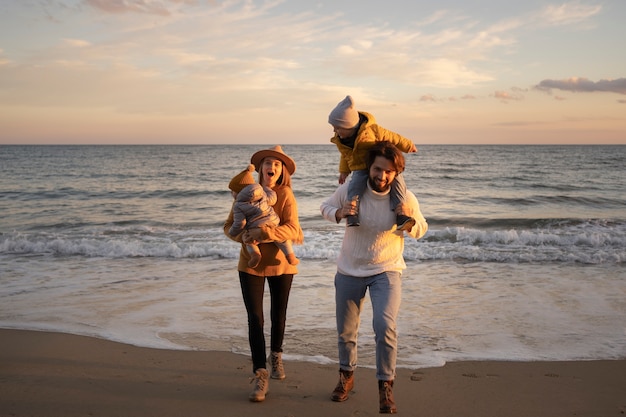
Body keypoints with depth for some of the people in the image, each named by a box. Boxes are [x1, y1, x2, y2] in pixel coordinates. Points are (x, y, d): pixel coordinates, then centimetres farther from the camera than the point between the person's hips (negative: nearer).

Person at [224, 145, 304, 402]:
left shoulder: (285, 194, -12)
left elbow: (292, 229, -24)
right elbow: (229, 225, -1)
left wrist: (263, 233, -36)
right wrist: (242, 236, -23)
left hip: (280, 263, -1)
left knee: (278, 315, 16)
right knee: (255, 318, -7)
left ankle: (276, 356, 42)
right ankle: (260, 376, -3)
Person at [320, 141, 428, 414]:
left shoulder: (406, 199, -16)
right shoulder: (350, 190, -16)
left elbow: (421, 230, -1)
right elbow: (325, 207, 1)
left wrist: (410, 221, -25)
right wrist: (339, 213, -22)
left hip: (386, 271, -2)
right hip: (349, 271, 2)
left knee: (385, 326, -22)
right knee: (345, 331, 15)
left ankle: (385, 386, -2)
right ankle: (346, 376, 42)